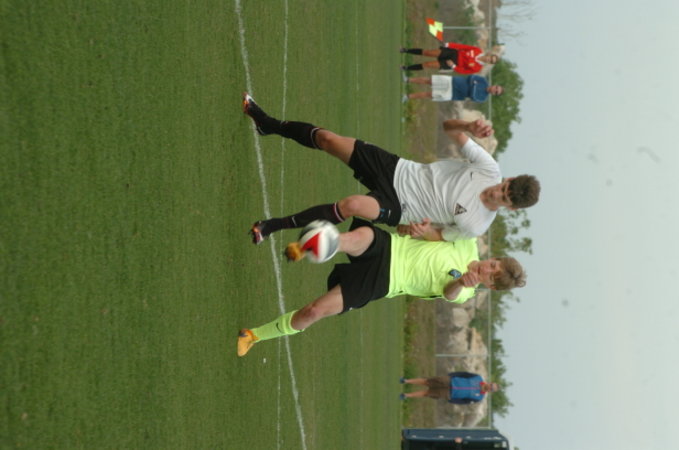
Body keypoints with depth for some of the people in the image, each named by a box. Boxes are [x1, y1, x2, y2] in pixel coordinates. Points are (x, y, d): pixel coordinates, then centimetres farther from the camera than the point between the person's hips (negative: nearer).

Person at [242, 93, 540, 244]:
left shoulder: (476, 226, -18)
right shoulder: (490, 170, -10)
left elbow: (439, 236, -5)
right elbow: (448, 128, -3)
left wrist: (424, 231, -30)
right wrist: (469, 126, -26)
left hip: (397, 208, -4)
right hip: (397, 170, 4)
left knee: (352, 205, -37)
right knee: (327, 139, -7)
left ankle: (274, 226, -18)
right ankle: (269, 125, 23)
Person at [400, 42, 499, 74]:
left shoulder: (477, 68, -12)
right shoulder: (478, 51, -3)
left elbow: (464, 72, -10)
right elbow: (464, 47, -1)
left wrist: (453, 66, -23)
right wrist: (449, 45, -8)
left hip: (453, 64, -3)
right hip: (454, 53, 3)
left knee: (428, 65, -11)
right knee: (427, 53, -5)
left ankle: (407, 68, 9)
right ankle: (406, 50, 15)